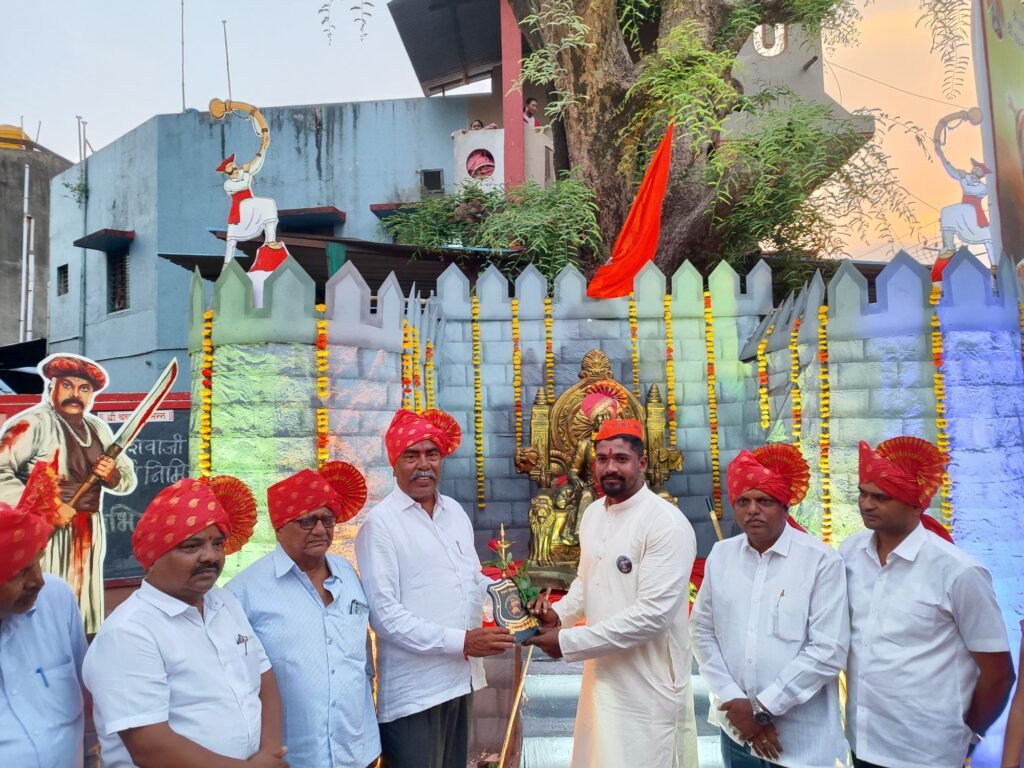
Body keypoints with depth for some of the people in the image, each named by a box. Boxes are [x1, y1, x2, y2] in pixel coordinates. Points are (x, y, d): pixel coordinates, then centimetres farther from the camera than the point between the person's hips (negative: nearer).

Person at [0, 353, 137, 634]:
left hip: (88, 535, 6)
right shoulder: (31, 423, -9)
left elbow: (129, 480, 14)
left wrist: (112, 476, -8)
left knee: (82, 620, 11)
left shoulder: (99, 429, 11)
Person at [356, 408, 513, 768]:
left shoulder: (455, 512, 8)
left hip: (461, 678, 7)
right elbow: (384, 615, -19)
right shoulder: (381, 523, -14)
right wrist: (463, 642, -21)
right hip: (414, 688, -7)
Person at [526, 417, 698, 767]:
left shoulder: (667, 523, -20)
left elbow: (653, 615, -25)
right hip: (601, 674, 7)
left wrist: (567, 641, -22)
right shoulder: (592, 514, 5)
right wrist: (559, 613, -3)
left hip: (648, 687, -7)